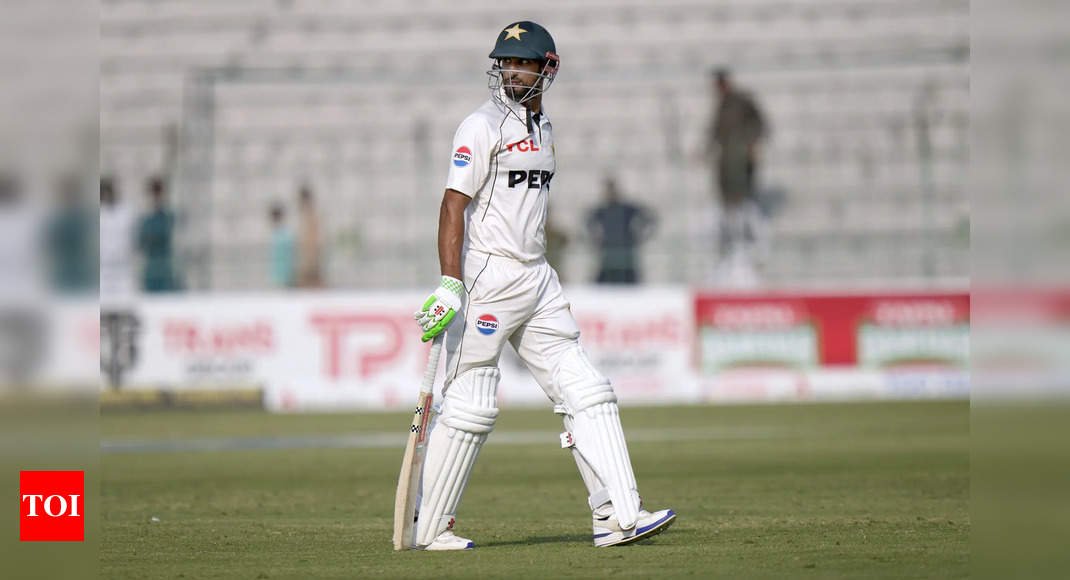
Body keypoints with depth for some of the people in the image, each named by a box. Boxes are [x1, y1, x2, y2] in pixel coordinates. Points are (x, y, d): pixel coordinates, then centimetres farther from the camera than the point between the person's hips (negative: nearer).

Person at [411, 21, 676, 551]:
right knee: (471, 404, -5)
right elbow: (454, 205, -16)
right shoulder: (482, 127, -8)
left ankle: (616, 517, 1)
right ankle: (426, 527, 4)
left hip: (537, 279, 8)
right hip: (488, 277, -8)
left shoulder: (543, 130, 16)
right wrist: (450, 285, -25)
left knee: (585, 391, 2)